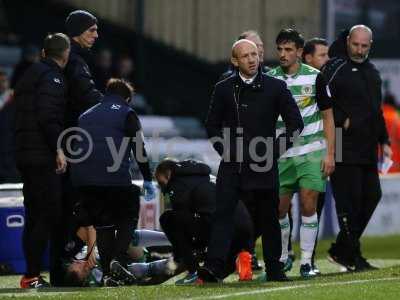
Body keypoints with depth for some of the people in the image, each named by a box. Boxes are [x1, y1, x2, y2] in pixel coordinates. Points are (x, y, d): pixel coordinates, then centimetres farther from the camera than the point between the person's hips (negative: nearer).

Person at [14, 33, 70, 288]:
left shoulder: (30, 74, 20)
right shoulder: (52, 77, -9)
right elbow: (48, 117, -20)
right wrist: (58, 148, -18)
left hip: (25, 155, 10)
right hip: (43, 157, -10)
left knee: (34, 216, 12)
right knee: (47, 215, -9)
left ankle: (31, 274, 13)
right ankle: (32, 275, -13)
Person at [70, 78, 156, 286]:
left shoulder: (85, 116, 25)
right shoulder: (126, 114, 8)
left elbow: (76, 148, 26)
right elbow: (139, 149, 2)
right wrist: (147, 180, 6)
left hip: (82, 179, 5)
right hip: (114, 176, -4)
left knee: (102, 224, 13)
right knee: (127, 219, 12)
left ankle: (108, 273, 4)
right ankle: (118, 260, -10)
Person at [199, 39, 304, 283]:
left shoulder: (276, 87, 4)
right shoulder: (224, 89, 7)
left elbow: (296, 123, 6)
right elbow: (212, 125, 15)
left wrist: (276, 150, 0)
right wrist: (225, 150, 2)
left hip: (263, 165, 0)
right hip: (232, 164, 0)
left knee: (268, 218, 7)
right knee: (223, 212, -12)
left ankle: (274, 269, 17)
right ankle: (214, 267, -20)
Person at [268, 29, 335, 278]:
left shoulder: (315, 77, -2)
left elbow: (327, 116, 3)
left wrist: (330, 154, -3)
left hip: (312, 152, -2)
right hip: (281, 154, 2)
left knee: (308, 205, -9)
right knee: (279, 209, 2)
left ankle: (307, 261, -2)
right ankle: (283, 257, 21)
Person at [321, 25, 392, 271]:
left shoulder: (372, 72, 19)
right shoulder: (336, 68, -6)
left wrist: (384, 141, 21)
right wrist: (342, 121, -15)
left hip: (367, 150, 8)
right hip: (344, 148, -8)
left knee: (372, 196, 8)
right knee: (350, 202, -7)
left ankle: (341, 250, 16)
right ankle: (353, 256, -1)